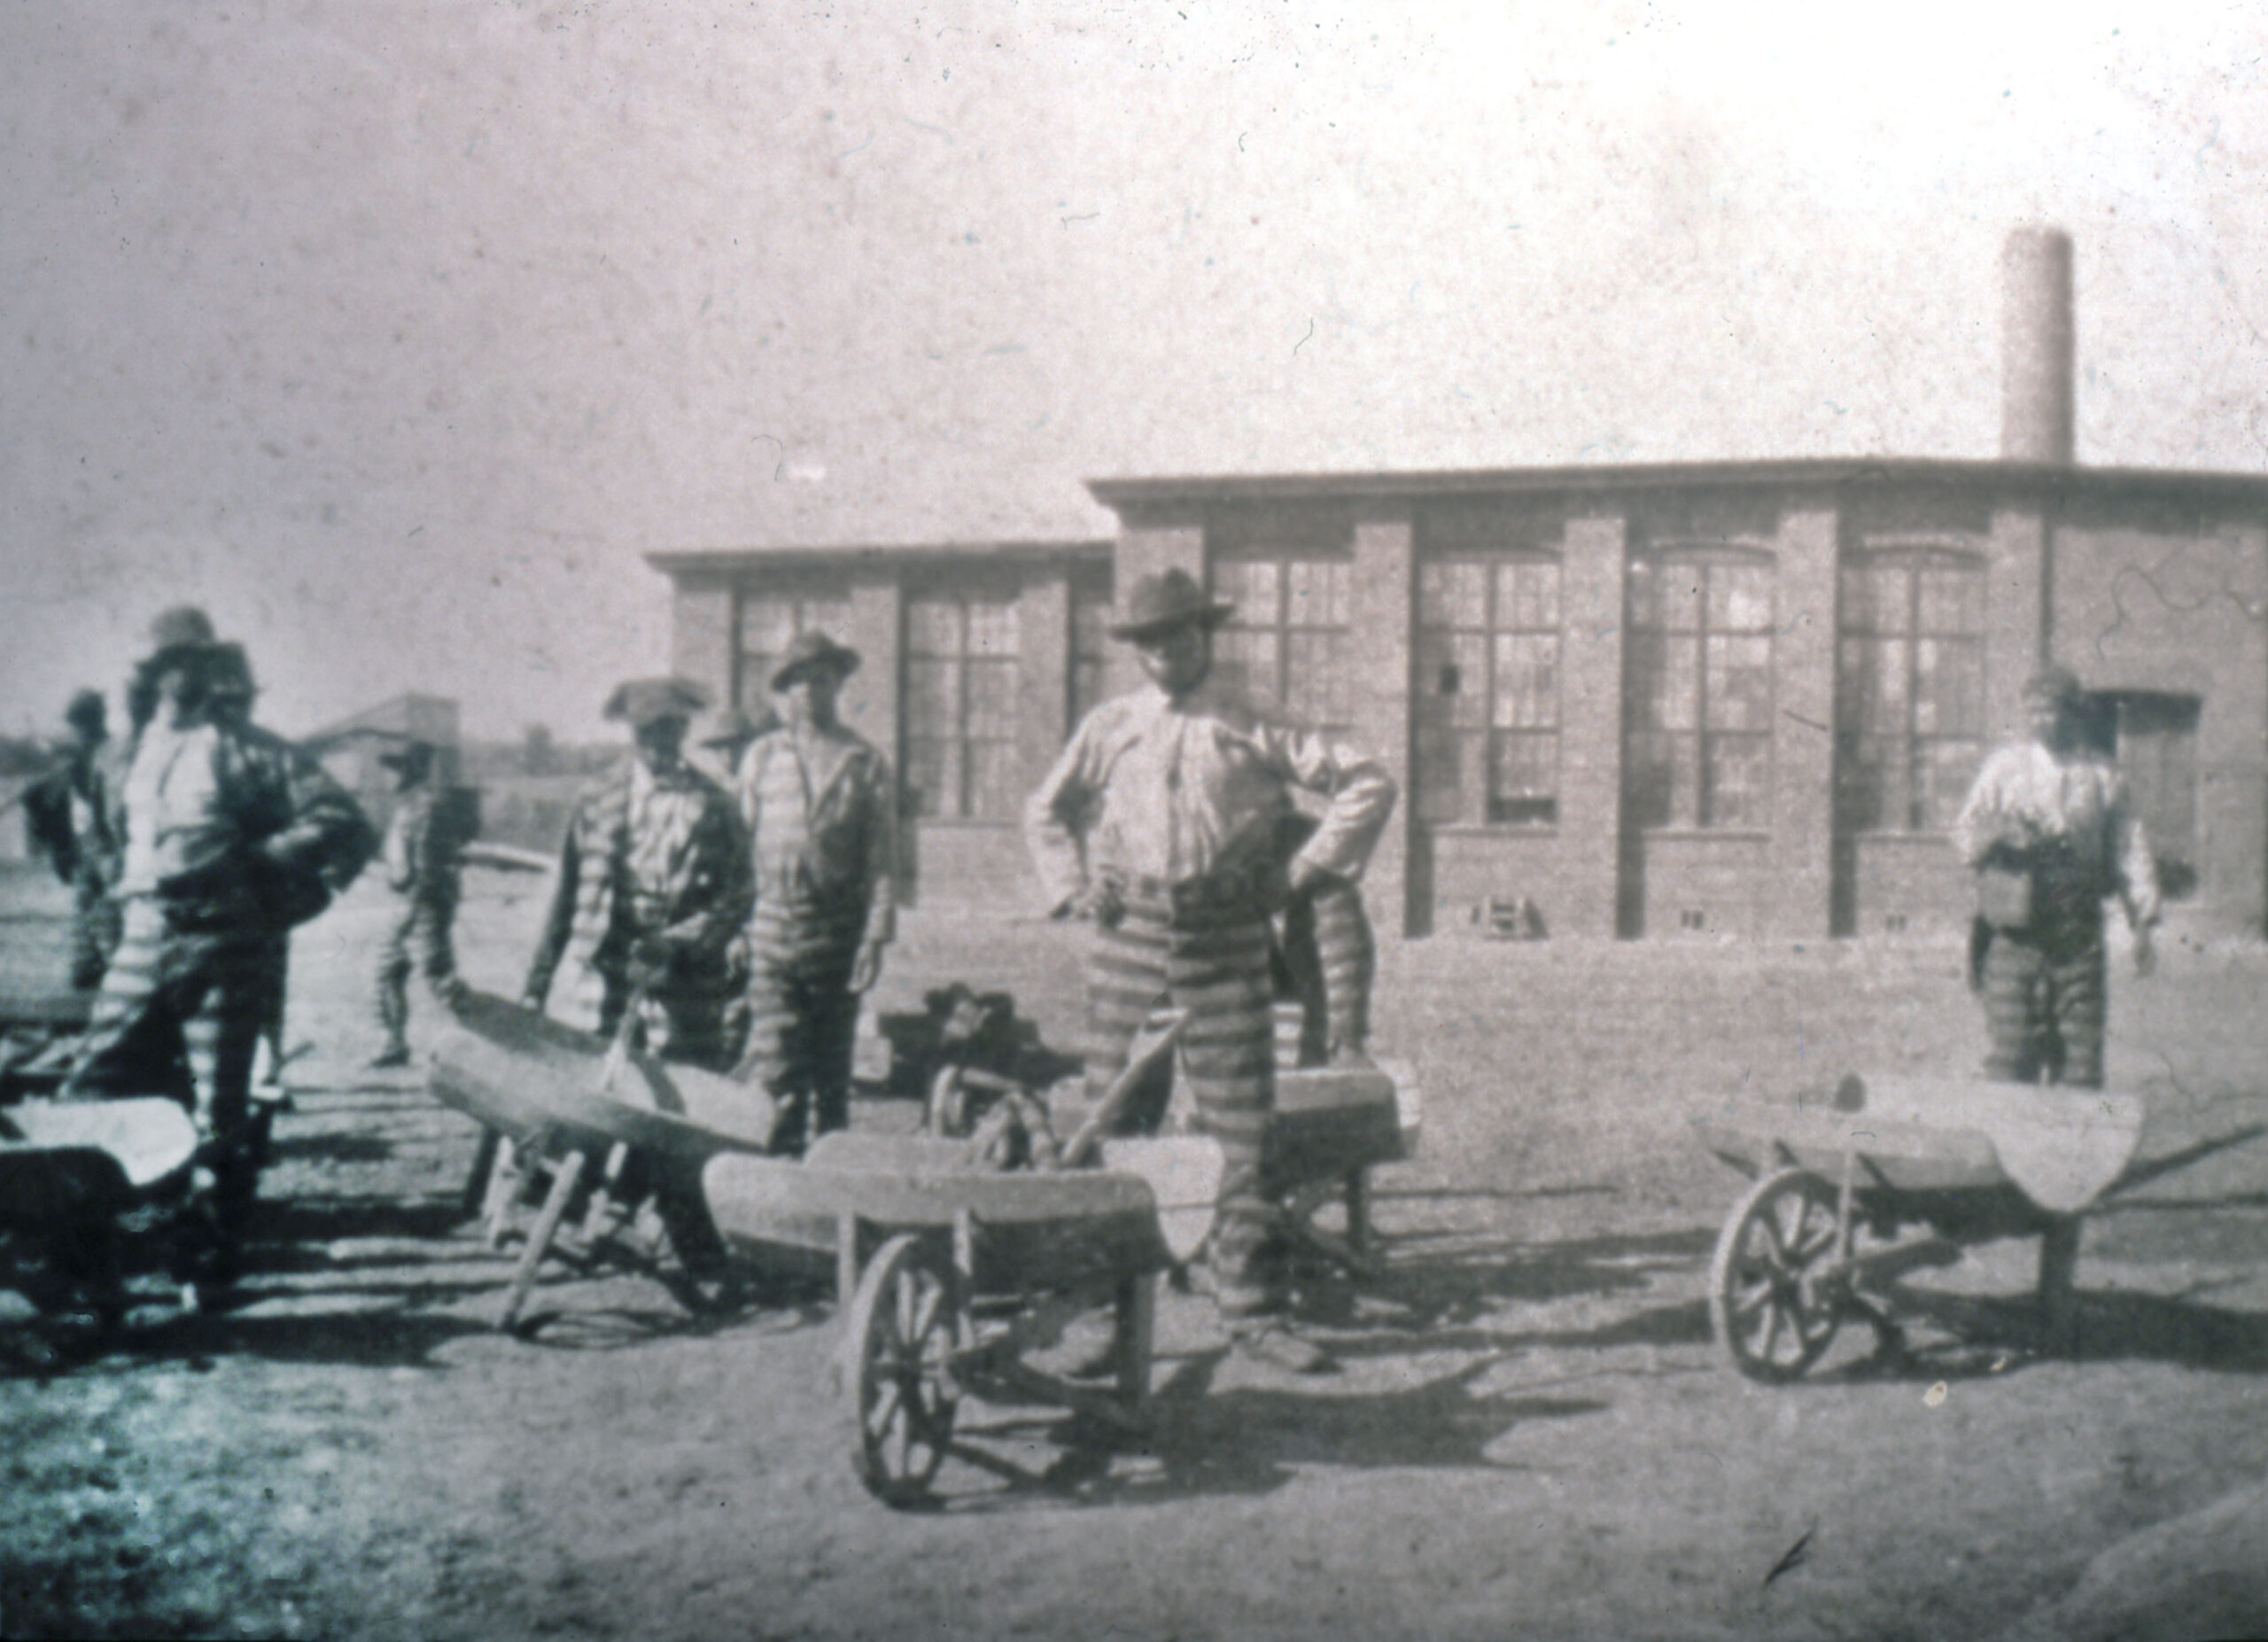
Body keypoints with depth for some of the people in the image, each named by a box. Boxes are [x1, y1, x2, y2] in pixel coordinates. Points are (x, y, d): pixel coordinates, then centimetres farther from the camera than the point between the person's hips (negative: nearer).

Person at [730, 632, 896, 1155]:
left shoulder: (865, 763, 6)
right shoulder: (761, 756, 9)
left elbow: (882, 858, 2)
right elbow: (741, 843, 10)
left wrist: (875, 937, -6)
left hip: (838, 931, 0)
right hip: (772, 930, 0)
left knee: (831, 1071, 8)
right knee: (772, 1069, -10)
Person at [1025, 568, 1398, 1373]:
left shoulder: (1253, 731, 5)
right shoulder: (1108, 729, 11)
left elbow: (1367, 783, 5)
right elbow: (1046, 811, 25)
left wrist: (1305, 867, 1)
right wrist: (1074, 887, 11)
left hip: (1225, 942, -1)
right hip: (1128, 941, 2)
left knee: (1244, 1131, -2)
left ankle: (1252, 1309, 7)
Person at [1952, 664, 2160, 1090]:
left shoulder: (2105, 778, 11)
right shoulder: (2003, 767, 9)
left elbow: (2130, 850, 12)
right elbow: (1964, 833, 7)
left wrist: (2142, 924, 5)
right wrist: (1994, 836, -16)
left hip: (2080, 929, 1)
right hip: (2015, 927, -1)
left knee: (2081, 1040, 2)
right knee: (2012, 1044, -5)